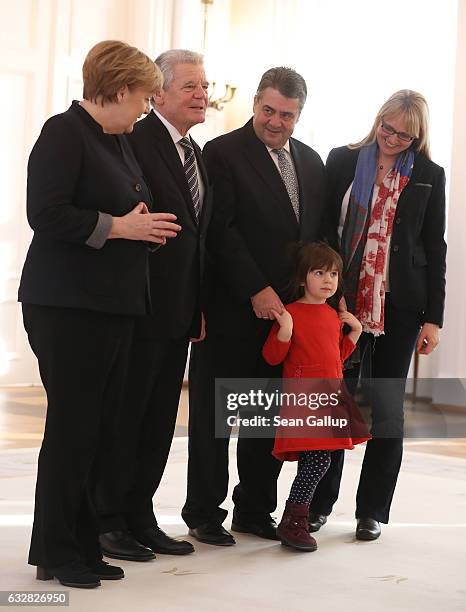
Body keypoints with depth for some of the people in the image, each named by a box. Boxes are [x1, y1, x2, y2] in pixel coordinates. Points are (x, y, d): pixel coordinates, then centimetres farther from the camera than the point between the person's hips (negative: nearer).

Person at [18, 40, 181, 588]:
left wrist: (147, 228, 9)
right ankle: (56, 554, 8)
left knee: (100, 429, 9)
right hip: (68, 306, -9)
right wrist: (119, 226, -15)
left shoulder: (117, 141, 17)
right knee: (72, 428, -3)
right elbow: (46, 214, -20)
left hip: (112, 305, 9)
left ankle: (82, 546, 18)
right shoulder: (65, 132, -10)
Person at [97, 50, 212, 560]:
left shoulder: (195, 154, 16)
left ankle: (140, 518, 23)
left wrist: (199, 306, 13)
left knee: (159, 420, 13)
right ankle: (107, 522, 12)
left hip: (178, 312, 8)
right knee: (125, 416, 1)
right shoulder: (135, 141, -12)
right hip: (140, 307, -8)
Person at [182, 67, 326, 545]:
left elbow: (318, 233, 16)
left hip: (286, 309, 6)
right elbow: (221, 232, -13)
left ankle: (255, 509, 22)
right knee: (213, 415, 4)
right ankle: (203, 514, 14)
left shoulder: (310, 161, 14)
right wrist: (257, 290, -17)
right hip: (232, 309, -6)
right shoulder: (223, 153, -6)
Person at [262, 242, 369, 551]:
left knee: (315, 462, 9)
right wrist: (285, 331, -26)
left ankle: (295, 519, 20)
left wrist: (355, 333, 14)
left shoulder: (334, 315, 16)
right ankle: (294, 523, -5)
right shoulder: (291, 313, -8)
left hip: (330, 395, 8)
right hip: (302, 396, -8)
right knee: (318, 460, -15)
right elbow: (272, 356, -10)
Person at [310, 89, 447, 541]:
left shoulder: (429, 176, 5)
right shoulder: (342, 161, 4)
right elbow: (322, 228, 4)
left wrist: (433, 317, 0)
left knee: (387, 406, 5)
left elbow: (435, 248, 5)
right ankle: (319, 502, 15)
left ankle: (372, 510, 14)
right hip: (343, 301, 0)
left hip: (400, 305, 0)